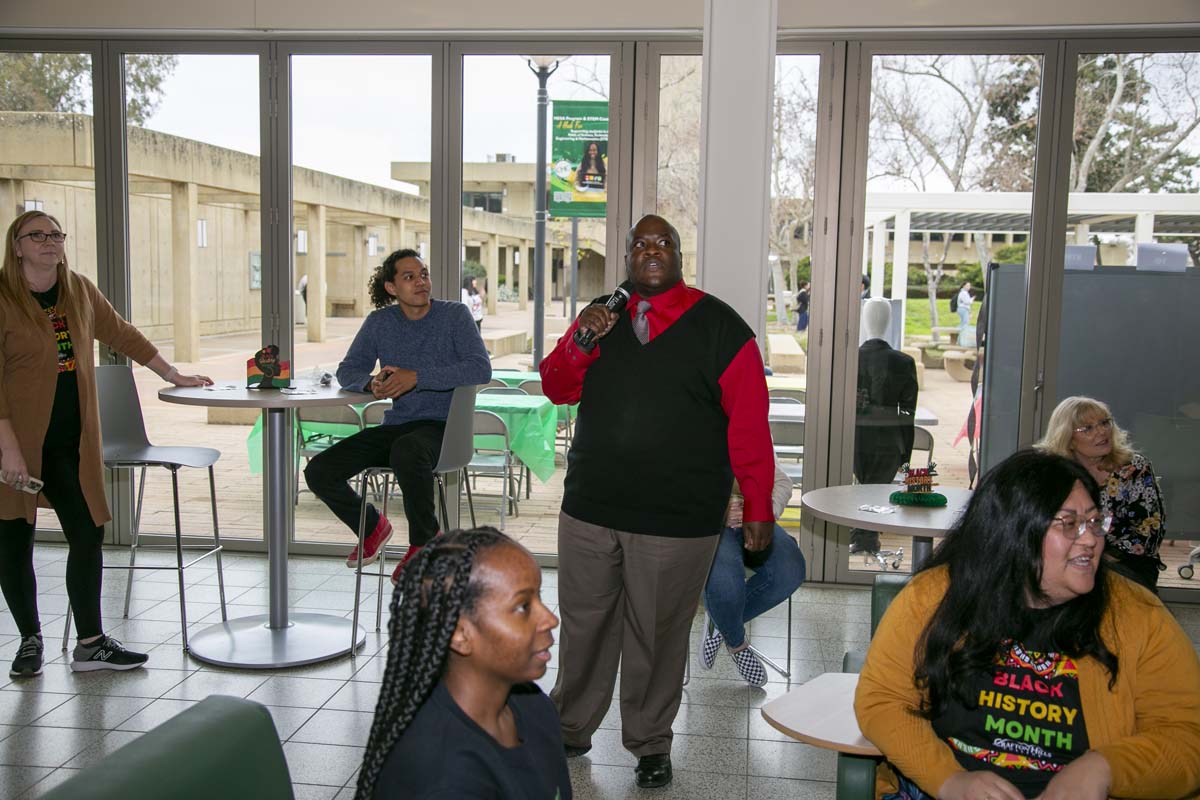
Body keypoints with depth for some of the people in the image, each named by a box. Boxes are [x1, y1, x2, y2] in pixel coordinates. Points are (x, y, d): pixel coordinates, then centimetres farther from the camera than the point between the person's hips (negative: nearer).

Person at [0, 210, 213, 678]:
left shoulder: (79, 290, 6)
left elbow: (122, 335, 16)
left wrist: (173, 375, 16)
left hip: (71, 442, 5)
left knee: (88, 534, 2)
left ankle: (90, 644, 13)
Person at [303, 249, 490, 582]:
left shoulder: (454, 314, -4)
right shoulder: (379, 322, 9)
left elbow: (481, 368, -18)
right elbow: (347, 371, 12)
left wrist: (416, 377, -23)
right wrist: (371, 383, -13)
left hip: (440, 426, -5)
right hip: (396, 425, 5)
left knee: (406, 451, -40)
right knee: (319, 472, -9)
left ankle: (424, 542, -13)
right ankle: (372, 527, 21)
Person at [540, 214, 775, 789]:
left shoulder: (720, 327, -3)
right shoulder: (600, 316, 10)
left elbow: (749, 425, -5)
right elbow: (556, 389, 10)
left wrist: (757, 509, -8)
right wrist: (581, 344, -10)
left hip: (678, 521, -3)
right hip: (589, 510, 4)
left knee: (657, 636, 8)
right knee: (583, 626, 14)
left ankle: (649, 744, 28)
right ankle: (570, 727, 34)